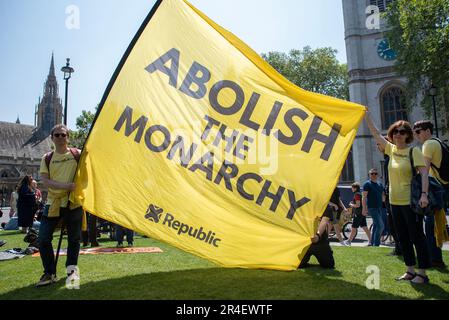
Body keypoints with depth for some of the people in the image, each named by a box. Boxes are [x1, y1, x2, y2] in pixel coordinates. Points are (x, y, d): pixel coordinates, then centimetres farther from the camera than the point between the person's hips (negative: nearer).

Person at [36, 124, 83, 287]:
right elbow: (45, 180, -3)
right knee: (44, 239, -2)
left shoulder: (78, 154, 2)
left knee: (74, 238, 6)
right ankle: (49, 273, 13)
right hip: (53, 202, 2)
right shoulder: (47, 158, 7)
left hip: (73, 202, -2)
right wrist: (64, 185, -18)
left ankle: (71, 269, 25)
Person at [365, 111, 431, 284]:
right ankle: (410, 270, 24)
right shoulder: (391, 149, 8)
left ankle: (422, 273, 11)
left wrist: (424, 194, -28)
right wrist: (366, 115, 7)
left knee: (417, 237, 1)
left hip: (411, 201, -7)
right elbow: (375, 133, 9)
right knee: (403, 238, 13)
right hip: (395, 201, 7)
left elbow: (424, 173, -17)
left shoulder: (414, 151, -8)